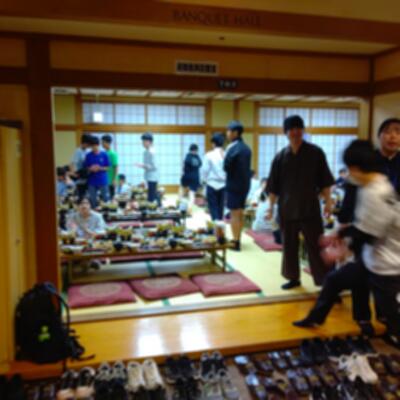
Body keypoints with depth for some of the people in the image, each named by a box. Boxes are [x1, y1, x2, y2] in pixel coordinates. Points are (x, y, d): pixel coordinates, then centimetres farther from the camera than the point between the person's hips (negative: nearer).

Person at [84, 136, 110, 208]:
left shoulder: (104, 154, -2)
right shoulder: (88, 155, 1)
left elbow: (107, 167, 1)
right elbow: (85, 168, 7)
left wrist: (100, 168, -16)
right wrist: (90, 169, -14)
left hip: (103, 181, -1)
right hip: (92, 181, 1)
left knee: (105, 198, 5)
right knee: (92, 199, 5)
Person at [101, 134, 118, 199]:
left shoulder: (113, 154, -12)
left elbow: (116, 167, -14)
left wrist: (114, 179, -17)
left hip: (110, 180, -7)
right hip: (104, 180, 7)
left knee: (111, 197, 1)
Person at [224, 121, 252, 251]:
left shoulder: (232, 148, -14)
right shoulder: (246, 148, 11)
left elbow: (226, 167, -16)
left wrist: (224, 157, 1)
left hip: (234, 184, -8)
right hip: (245, 183, 8)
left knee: (234, 213, -4)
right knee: (240, 212, 14)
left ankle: (235, 242, -1)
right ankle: (238, 239, 23)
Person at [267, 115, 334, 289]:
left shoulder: (315, 153, -1)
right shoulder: (280, 156, 3)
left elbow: (324, 181, 1)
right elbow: (274, 186, 6)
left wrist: (328, 202, -4)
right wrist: (271, 206, 3)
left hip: (310, 208, -2)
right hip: (287, 209, 3)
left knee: (316, 246, -1)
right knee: (289, 246, 11)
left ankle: (324, 281, 9)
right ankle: (293, 278, 26)